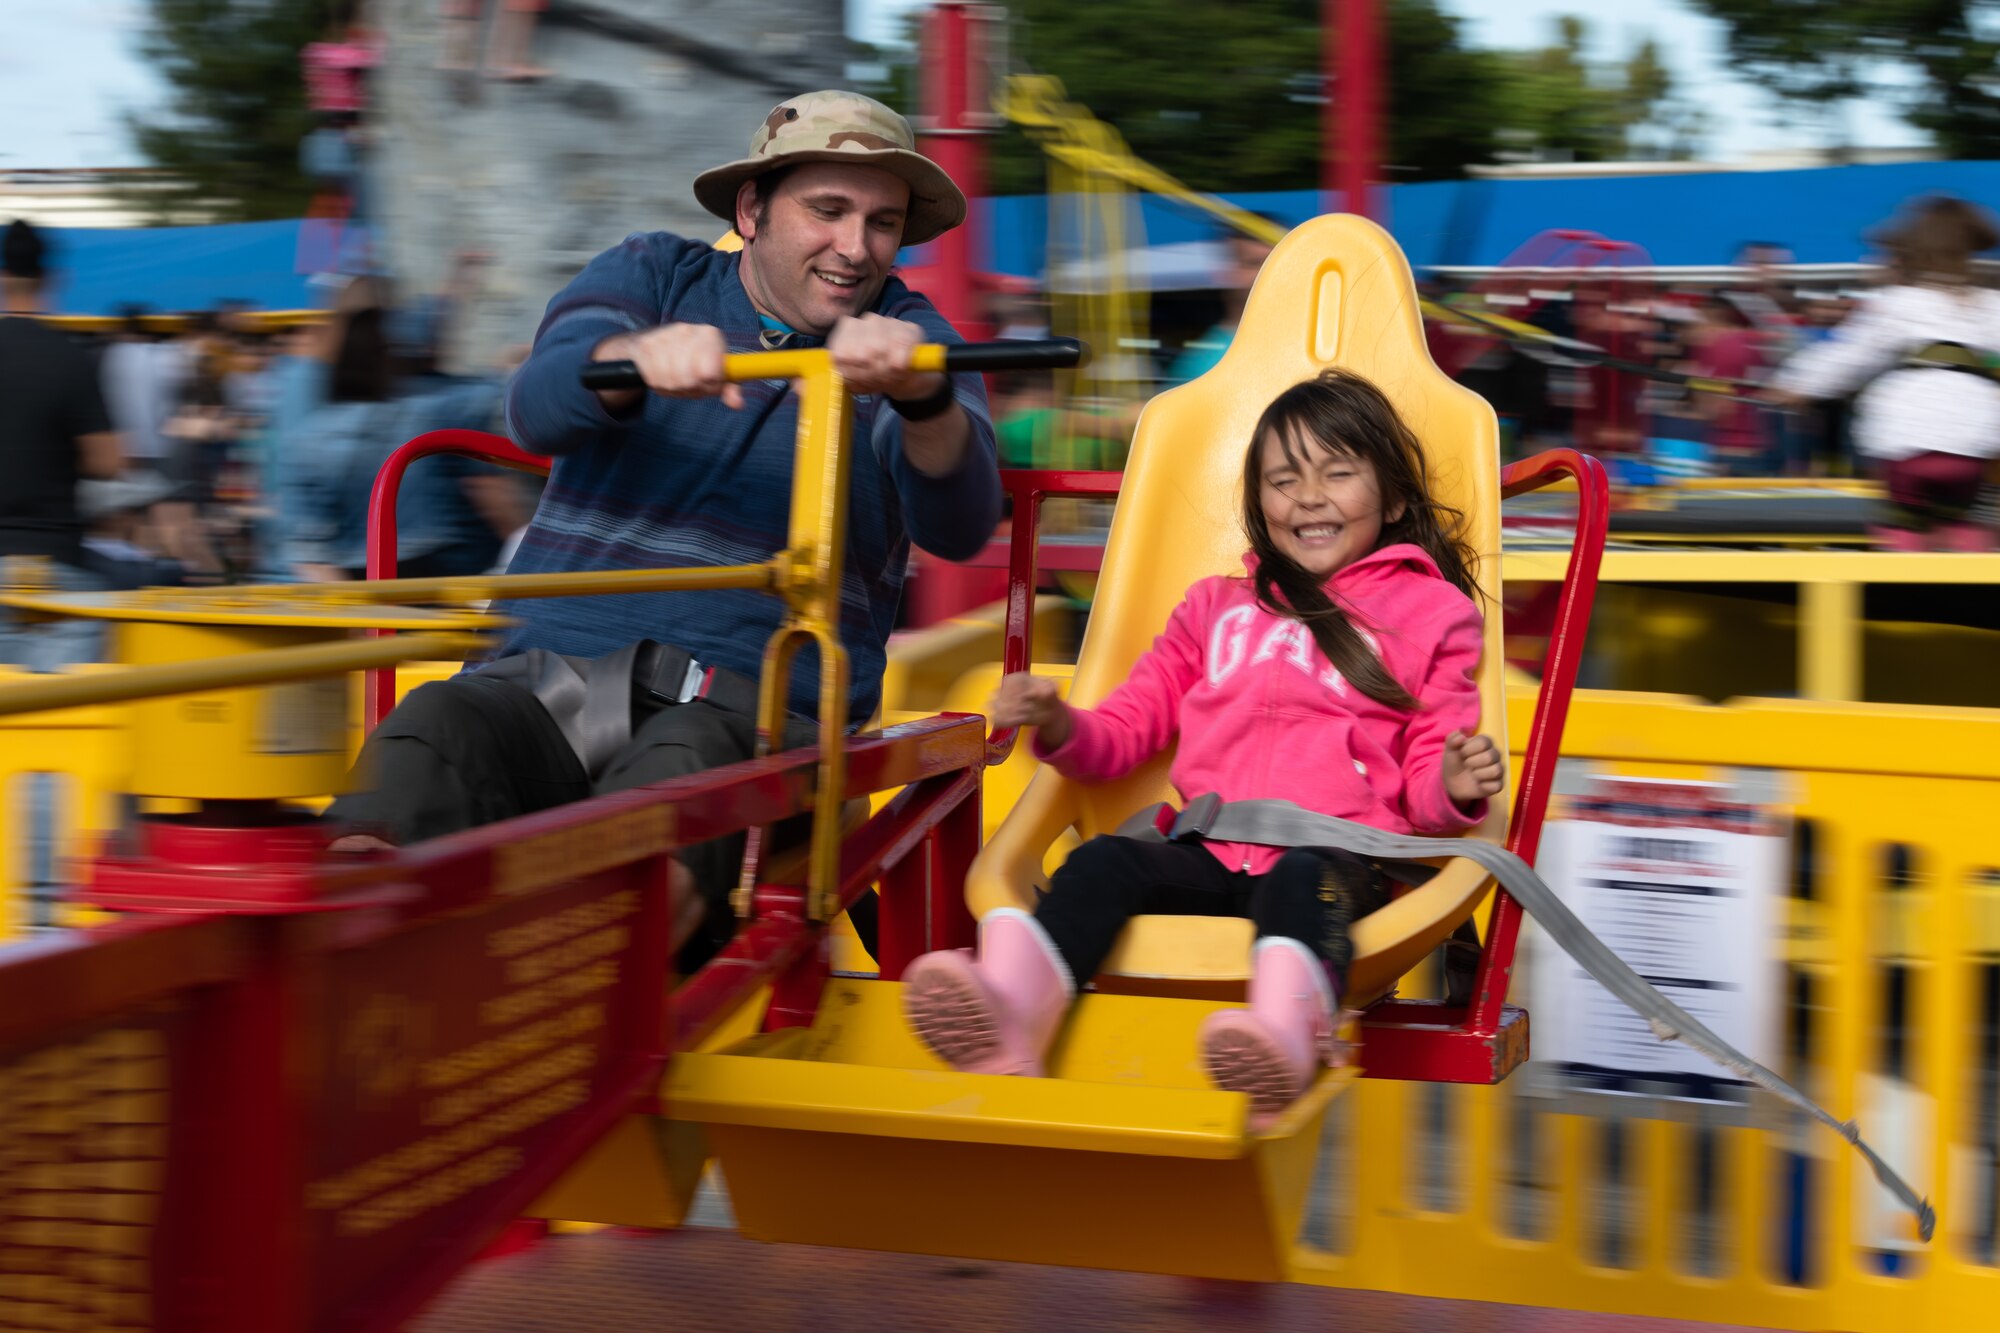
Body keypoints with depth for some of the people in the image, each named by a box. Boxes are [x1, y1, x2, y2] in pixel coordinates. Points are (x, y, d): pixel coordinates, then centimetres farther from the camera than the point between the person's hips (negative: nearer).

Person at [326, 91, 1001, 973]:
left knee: (673, 781, -38)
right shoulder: (652, 276, 17)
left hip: (754, 707, -1)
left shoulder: (911, 337, 14)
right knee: (427, 736, -33)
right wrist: (637, 358, -27)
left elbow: (961, 527, -6)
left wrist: (922, 396, -28)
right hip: (551, 673, 1)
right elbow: (536, 410, -4)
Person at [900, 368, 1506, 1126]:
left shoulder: (1431, 612, 20)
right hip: (1210, 856, 3)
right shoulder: (1217, 608, 30)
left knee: (1303, 878, -38)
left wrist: (1455, 787, -10)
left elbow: (1426, 788, 15)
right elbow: (1126, 732, 28)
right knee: (1104, 860, -27)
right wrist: (1058, 727, 5)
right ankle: (1006, 1017, -52)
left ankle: (1283, 1036, -68)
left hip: (1338, 855, -3)